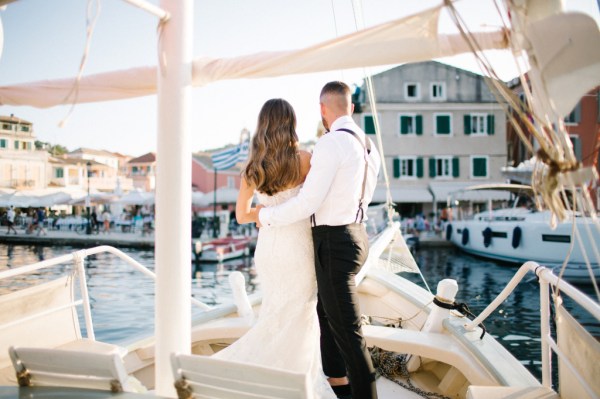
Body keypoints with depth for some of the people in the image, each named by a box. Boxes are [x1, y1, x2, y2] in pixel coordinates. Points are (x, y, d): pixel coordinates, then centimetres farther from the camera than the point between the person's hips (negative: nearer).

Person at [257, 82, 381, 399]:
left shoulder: (331, 143, -19)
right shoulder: (368, 145, 9)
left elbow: (307, 203, -21)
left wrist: (267, 216, -6)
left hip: (334, 243, -10)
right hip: (355, 234, 10)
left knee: (347, 329, -1)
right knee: (327, 311, 24)